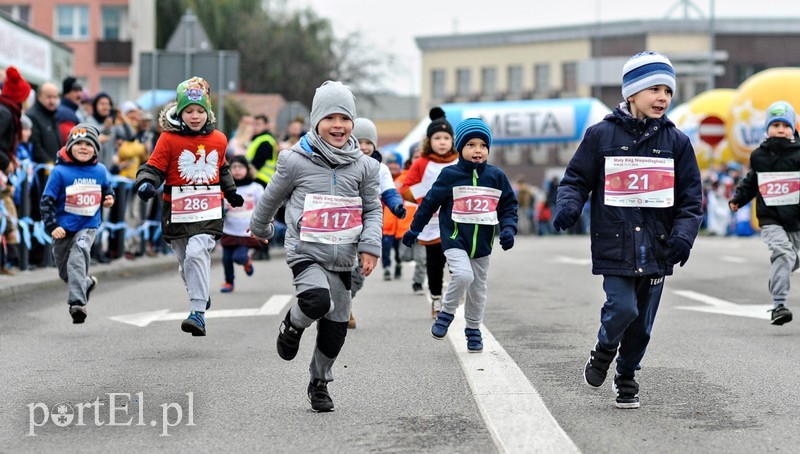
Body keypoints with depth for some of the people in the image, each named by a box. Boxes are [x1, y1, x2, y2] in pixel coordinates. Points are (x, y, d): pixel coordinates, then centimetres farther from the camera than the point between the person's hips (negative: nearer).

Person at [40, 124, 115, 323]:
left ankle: (77, 302, -31)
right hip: (64, 228, 1)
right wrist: (52, 226, -14)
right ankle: (86, 283, 46)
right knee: (65, 272, 14)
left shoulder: (100, 170, 1)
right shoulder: (60, 172, -10)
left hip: (88, 226, -1)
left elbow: (106, 190, 20)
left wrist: (109, 199, -2)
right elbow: (47, 200, -8)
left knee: (77, 257, -27)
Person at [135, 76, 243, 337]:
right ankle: (201, 295, 41)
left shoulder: (218, 140, 7)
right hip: (177, 213, 0)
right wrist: (146, 183, -24)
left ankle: (197, 313, -25)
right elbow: (154, 167, -5)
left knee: (196, 252, -22)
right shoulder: (169, 139, -4)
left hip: (208, 213, 0)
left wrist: (231, 192, 31)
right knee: (185, 261, 12)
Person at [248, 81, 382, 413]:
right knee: (318, 300, -31)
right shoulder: (296, 161, -6)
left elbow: (373, 209, 9)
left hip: (342, 259, 4)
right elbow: (272, 197, 11)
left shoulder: (363, 165, 3)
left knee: (335, 327, 8)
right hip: (305, 252, -4)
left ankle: (320, 383, 31)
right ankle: (293, 325, 4)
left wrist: (370, 246, -6)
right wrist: (260, 228, 26)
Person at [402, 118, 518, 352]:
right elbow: (430, 202, 3)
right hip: (455, 239, -4)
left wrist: (508, 229, -9)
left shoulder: (496, 176, 1)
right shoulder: (450, 175, -6)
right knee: (463, 275, -25)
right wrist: (414, 230, 9)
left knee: (478, 287, 12)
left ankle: (473, 329, 29)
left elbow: (509, 206, 9)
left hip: (482, 243, 4)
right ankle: (446, 313, -2)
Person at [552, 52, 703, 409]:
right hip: (614, 244, -3)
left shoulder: (676, 141, 6)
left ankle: (626, 376, 32)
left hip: (656, 249, 3)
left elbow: (691, 199, 8)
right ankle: (604, 351, 16)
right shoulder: (602, 135, 0)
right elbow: (576, 179, 6)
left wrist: (683, 234, -9)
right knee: (622, 308, -17)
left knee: (642, 321, 9)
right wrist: (568, 205, -15)